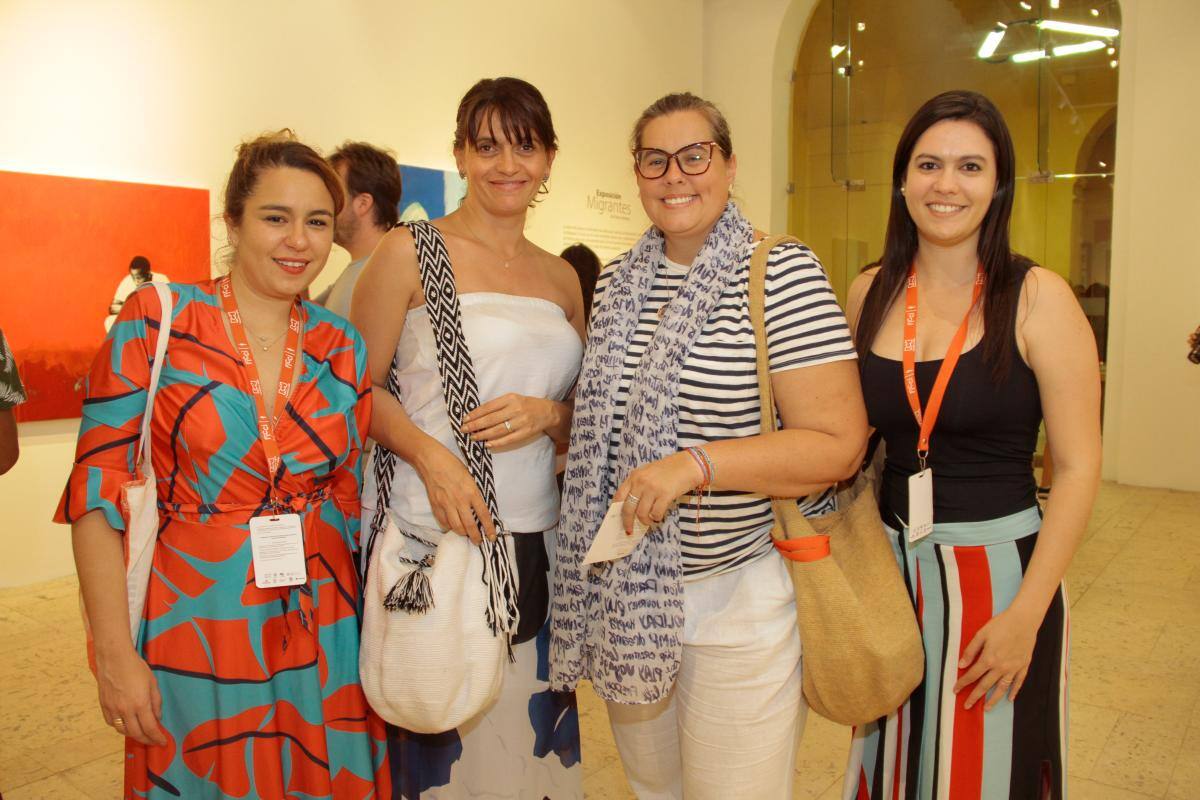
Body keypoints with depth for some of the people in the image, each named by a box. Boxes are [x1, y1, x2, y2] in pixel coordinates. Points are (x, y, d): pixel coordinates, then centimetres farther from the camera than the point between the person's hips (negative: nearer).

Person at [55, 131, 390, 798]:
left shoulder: (343, 349, 1)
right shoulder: (157, 320, -9)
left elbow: (352, 495, 8)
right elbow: (98, 488, -9)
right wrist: (115, 654, -11)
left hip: (324, 638, 3)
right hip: (194, 629, -3)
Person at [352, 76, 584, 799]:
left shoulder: (562, 278, 12)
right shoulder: (410, 252, 0)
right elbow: (361, 387, -1)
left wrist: (546, 415, -4)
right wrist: (430, 456, -17)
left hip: (536, 541, 4)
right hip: (431, 534, -4)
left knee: (529, 733, 10)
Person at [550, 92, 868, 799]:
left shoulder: (784, 275, -13)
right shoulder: (618, 282, 6)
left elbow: (840, 444, -19)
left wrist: (696, 464, -26)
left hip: (739, 599, -5)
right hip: (628, 593, 6)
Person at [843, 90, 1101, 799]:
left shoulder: (1038, 298, -10)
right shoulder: (870, 295, 1)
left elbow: (1079, 468, -11)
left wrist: (1026, 614, -15)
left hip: (1001, 567, -3)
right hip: (891, 562, 4)